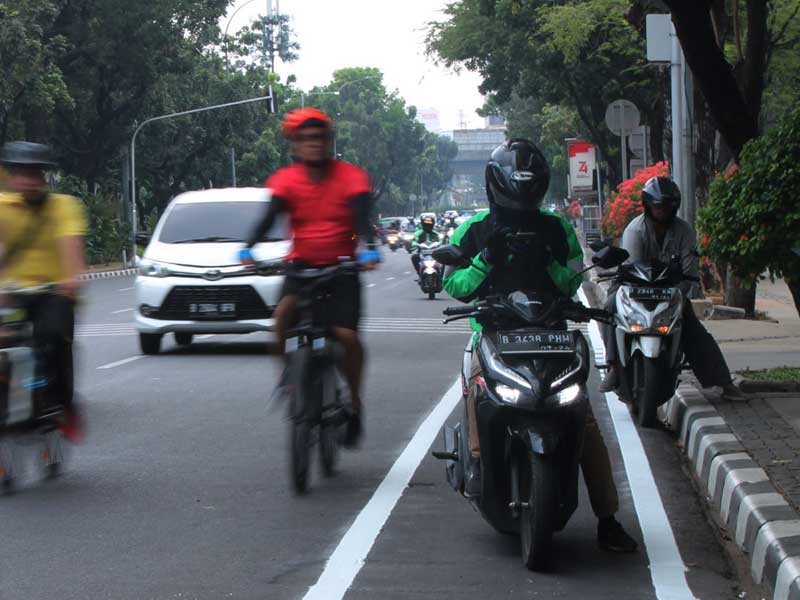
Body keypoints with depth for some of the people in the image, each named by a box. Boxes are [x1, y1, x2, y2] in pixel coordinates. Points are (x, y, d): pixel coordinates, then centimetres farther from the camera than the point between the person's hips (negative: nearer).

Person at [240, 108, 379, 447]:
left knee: (347, 335, -14)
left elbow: (362, 216, -18)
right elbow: (269, 216, -14)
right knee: (284, 311, -29)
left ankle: (354, 403, 9)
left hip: (341, 266, -1)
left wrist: (368, 249, -37)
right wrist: (248, 249, -32)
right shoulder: (285, 179, -2)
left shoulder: (350, 176, -5)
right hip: (301, 265, 1)